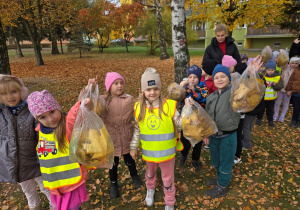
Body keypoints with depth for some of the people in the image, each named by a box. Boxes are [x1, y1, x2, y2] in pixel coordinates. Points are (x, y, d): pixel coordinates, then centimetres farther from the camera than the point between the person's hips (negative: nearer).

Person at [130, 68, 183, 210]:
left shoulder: (169, 105, -17)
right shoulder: (139, 108, -9)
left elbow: (180, 124, -9)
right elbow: (137, 129, 2)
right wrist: (133, 147, 6)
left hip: (166, 151, -2)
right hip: (149, 151, 2)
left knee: (168, 177, 16)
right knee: (150, 172, 28)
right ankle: (150, 190, 61)